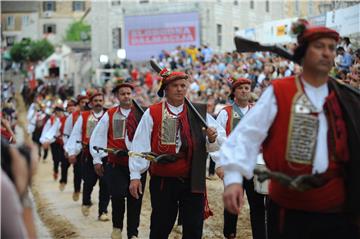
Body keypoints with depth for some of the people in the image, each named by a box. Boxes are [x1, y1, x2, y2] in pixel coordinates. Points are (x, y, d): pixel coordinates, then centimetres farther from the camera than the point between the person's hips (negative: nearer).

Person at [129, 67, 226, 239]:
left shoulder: (199, 113, 5)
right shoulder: (152, 114, -1)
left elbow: (220, 141, 4)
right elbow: (140, 145, -7)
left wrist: (213, 138, -19)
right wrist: (135, 176, -13)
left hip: (193, 182, 2)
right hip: (162, 181, -2)